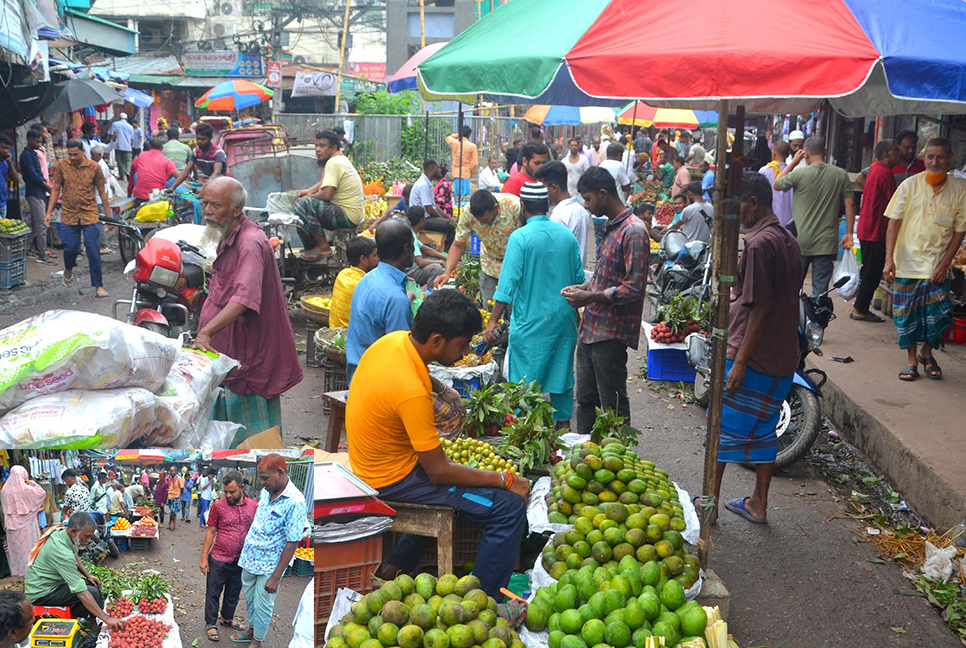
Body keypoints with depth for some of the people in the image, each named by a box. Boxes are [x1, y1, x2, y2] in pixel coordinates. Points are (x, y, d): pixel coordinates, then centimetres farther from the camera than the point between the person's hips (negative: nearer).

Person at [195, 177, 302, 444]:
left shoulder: (250, 242, -23)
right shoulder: (228, 238, 12)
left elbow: (245, 298, -37)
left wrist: (206, 331, -45)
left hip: (250, 355, -10)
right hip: (228, 356, 10)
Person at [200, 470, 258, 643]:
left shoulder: (253, 506, -2)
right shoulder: (218, 505, -7)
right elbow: (211, 532, -2)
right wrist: (204, 557, -3)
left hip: (241, 561, 3)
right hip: (218, 560, -3)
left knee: (233, 593, 18)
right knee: (213, 593, 7)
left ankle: (227, 618, 38)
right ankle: (211, 624, 23)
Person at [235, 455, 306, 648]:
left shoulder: (295, 502, -25)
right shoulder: (266, 491, -2)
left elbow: (292, 543, -22)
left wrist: (276, 577, -20)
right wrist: (245, 552, 18)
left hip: (268, 566, -7)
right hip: (249, 559, 7)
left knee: (262, 606, 9)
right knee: (250, 599, 23)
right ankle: (251, 632, 44)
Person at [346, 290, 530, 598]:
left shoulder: (393, 340, -7)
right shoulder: (412, 393, -32)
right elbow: (438, 471, -23)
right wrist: (505, 480, -15)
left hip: (371, 465, 9)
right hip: (392, 480, -9)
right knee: (509, 508, -13)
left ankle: (396, 566, 35)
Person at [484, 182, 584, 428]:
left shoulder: (520, 237, -13)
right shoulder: (567, 235, 3)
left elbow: (508, 283, -17)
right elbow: (579, 279, 10)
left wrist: (493, 321, -14)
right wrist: (574, 311, 24)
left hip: (531, 320, -5)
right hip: (564, 318, 5)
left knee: (526, 380, 3)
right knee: (562, 371, 15)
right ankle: (563, 422, 24)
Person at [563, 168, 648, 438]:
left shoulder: (633, 231, -16)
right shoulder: (610, 228, 14)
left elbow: (634, 288, -21)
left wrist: (590, 298, -19)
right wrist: (584, 287, 8)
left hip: (611, 333, -10)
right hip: (590, 328, 10)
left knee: (613, 406, 1)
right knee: (585, 400, 17)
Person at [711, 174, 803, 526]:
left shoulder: (758, 243, -18)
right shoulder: (788, 240, 11)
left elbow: (759, 306, -21)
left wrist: (740, 362, -19)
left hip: (752, 354, -9)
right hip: (783, 357, 9)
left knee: (721, 428, 3)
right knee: (762, 430, 16)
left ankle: (709, 504, 11)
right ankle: (758, 505, 24)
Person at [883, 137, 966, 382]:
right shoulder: (910, 185, -2)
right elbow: (894, 222, -3)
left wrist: (945, 264, -7)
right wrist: (889, 258, -11)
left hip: (937, 266, 0)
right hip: (907, 263, 0)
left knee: (939, 315, -3)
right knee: (908, 316, 5)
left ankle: (926, 352, 24)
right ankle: (912, 361, 23)